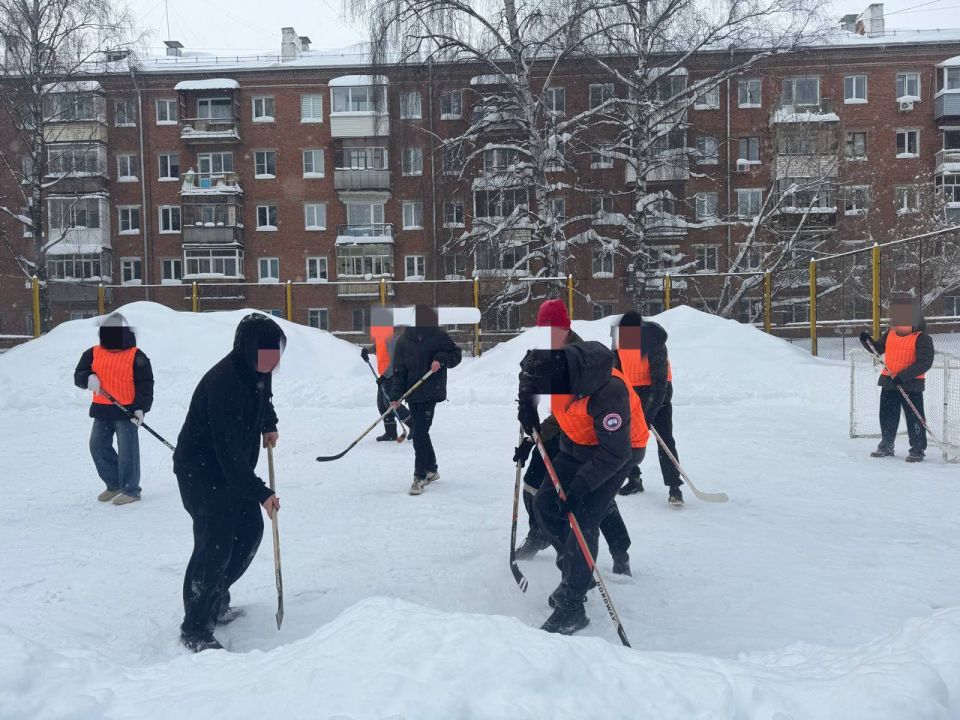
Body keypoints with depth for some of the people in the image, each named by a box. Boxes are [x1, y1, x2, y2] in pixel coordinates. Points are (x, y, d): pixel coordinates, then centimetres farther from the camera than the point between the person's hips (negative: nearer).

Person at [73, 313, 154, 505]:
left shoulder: (136, 356, -6)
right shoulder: (93, 354, 8)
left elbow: (145, 385, -7)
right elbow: (78, 375, 7)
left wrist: (141, 408, -17)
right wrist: (89, 378, -16)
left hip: (127, 411, -6)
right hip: (102, 410, 6)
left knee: (127, 451, -4)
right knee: (98, 447, 11)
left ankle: (130, 490, 7)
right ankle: (114, 484, 26)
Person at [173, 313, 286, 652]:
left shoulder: (258, 371, -3)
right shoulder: (222, 385, -31)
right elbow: (229, 451, -32)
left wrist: (269, 426, 9)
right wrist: (261, 492, -31)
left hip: (235, 471, 9)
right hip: (201, 473, -9)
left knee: (250, 532, 12)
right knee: (215, 545, -11)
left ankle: (216, 603, 29)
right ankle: (195, 629, 3)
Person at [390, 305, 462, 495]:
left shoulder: (439, 336, -2)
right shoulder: (404, 340, 5)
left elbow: (456, 355, 7)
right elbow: (399, 371, 4)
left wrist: (441, 359, -14)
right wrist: (396, 396, -5)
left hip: (431, 393, -4)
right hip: (413, 394, 4)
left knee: (419, 434, -11)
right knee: (421, 433, 13)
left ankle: (420, 476, -4)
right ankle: (431, 470, 30)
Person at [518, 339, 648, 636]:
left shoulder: (609, 392, -40)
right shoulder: (559, 361, -20)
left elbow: (615, 453, -31)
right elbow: (530, 371, 7)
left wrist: (581, 486, -29)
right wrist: (526, 402, -3)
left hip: (619, 451, -7)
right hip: (577, 444, 7)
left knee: (583, 520, -16)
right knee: (545, 504, 3)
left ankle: (571, 606, -8)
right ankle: (574, 568, 23)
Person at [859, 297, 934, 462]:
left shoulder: (922, 338, -13)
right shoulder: (890, 334, 6)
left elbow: (924, 363, -20)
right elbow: (878, 348, 20)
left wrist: (903, 376, -26)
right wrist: (868, 341, -2)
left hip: (911, 385, -6)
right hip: (889, 383, 6)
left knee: (914, 418, -1)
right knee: (887, 416, 14)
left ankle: (918, 450, 10)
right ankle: (886, 446, 28)